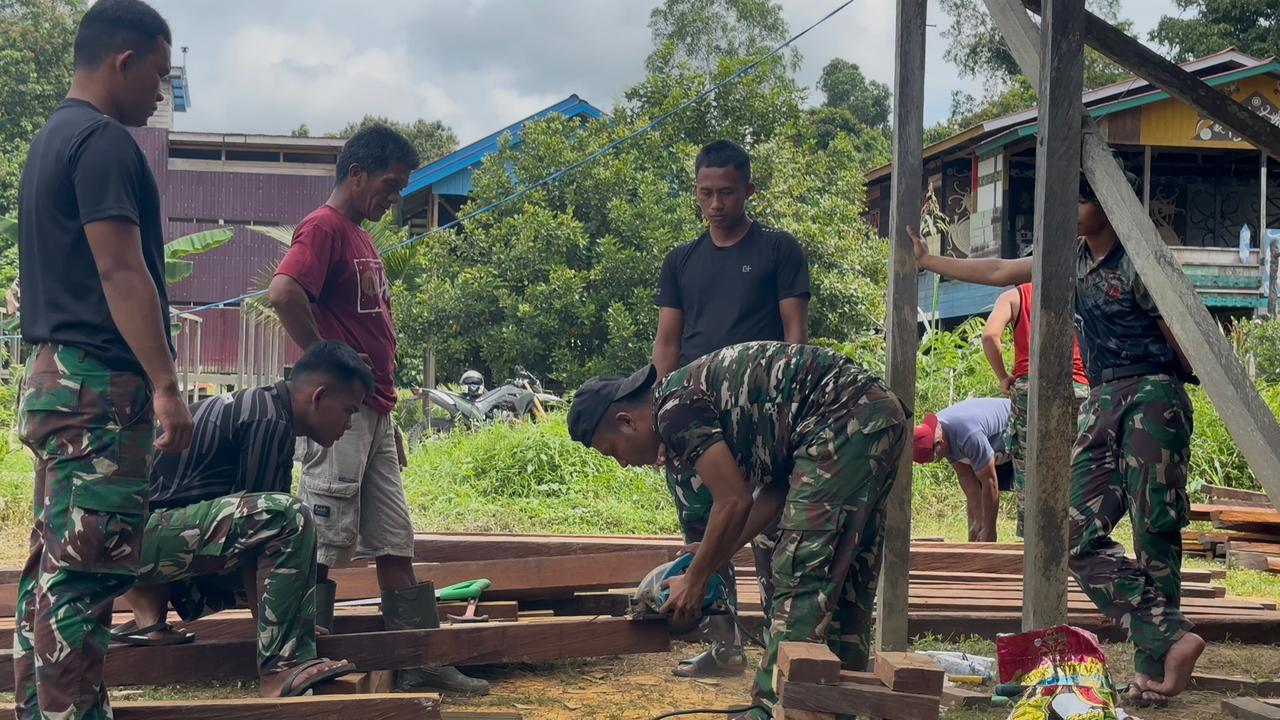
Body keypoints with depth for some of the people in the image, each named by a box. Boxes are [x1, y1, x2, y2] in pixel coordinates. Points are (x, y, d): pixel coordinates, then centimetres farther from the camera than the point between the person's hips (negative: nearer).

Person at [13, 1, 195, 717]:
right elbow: (121, 271, -20)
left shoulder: (51, 138, 19)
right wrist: (166, 385, -22)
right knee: (87, 571, -8)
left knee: (53, 565, 12)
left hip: (52, 377, 10)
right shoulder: (105, 142, -12)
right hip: (100, 385, -10)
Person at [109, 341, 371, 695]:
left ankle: (148, 611, 15)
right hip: (147, 530, -11)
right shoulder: (270, 423, -14)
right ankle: (281, 668, -25)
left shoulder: (251, 404, 18)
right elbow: (265, 519, -13)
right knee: (289, 517, -26)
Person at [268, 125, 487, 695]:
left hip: (375, 412, 10)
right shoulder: (324, 227, -10)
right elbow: (283, 292, -27)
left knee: (395, 541, 9)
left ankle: (421, 663, 13)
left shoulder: (362, 238, 20)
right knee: (324, 541, -4)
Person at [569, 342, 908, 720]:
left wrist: (695, 580, 0)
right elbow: (776, 490, 20)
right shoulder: (697, 390, 21)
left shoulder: (672, 406, -7)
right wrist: (712, 556, 20)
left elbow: (735, 501, -12)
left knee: (800, 577, -10)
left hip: (843, 418, -10)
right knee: (843, 580, 14)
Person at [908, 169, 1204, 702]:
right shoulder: (1075, 258, 14)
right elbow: (1000, 272, 23)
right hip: (1102, 403, 8)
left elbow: (1179, 338, -3)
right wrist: (929, 262, 26)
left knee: (1154, 532, -6)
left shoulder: (1137, 262, -9)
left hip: (1151, 396, -8)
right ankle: (1170, 638, -6)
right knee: (1081, 536, -4)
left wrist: (1173, 391, 7)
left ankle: (1154, 667, -4)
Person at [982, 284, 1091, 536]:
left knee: (1028, 474, 3)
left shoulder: (1014, 296, 8)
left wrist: (1003, 377, 0)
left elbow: (990, 335, -8)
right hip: (1077, 388, 1)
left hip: (1029, 386, -1)